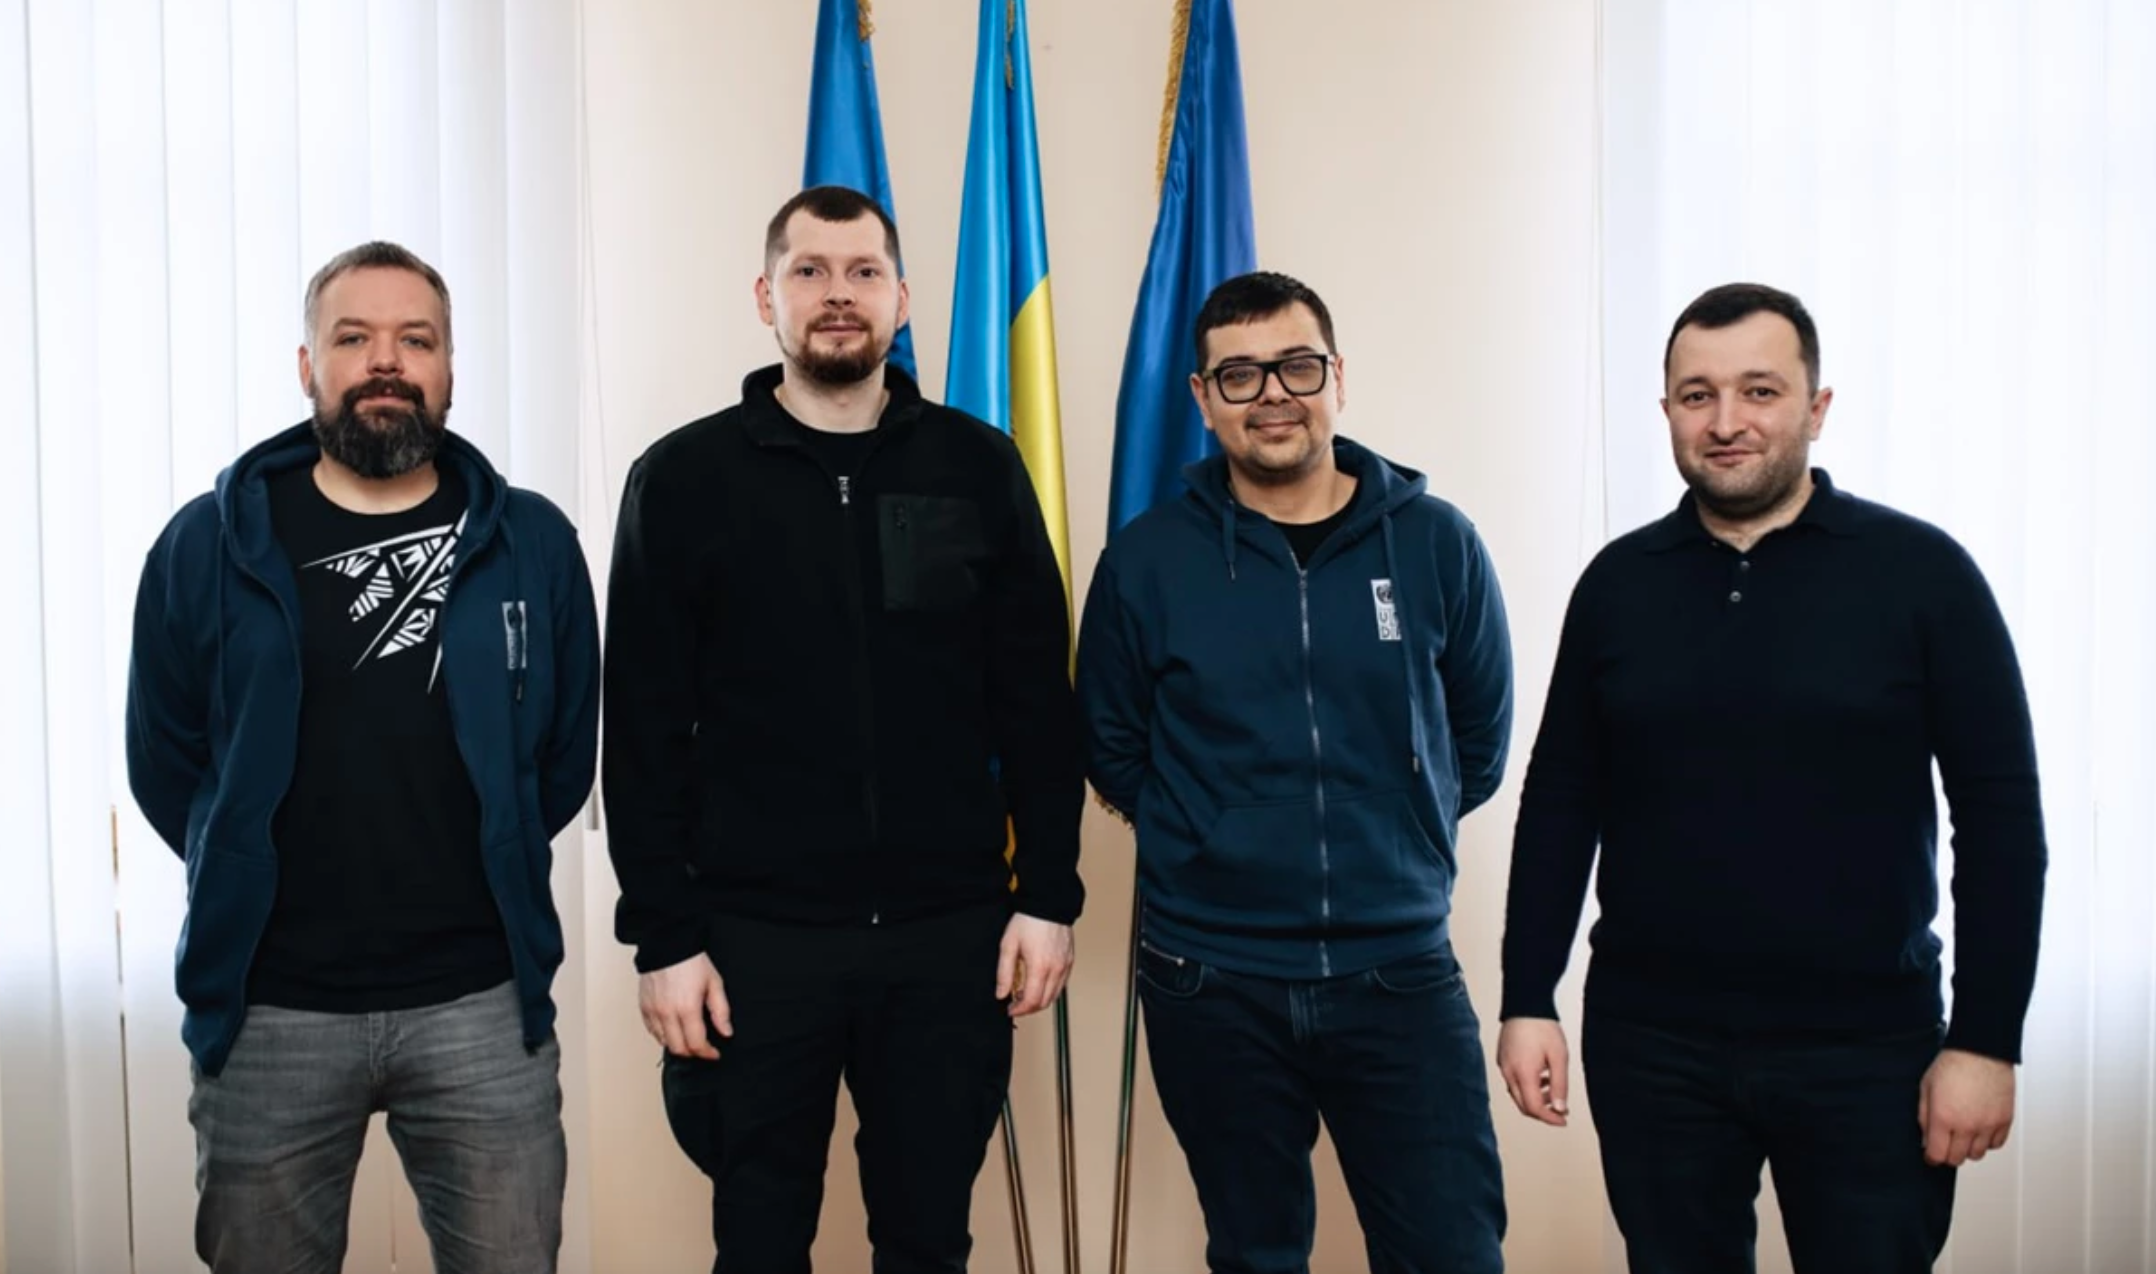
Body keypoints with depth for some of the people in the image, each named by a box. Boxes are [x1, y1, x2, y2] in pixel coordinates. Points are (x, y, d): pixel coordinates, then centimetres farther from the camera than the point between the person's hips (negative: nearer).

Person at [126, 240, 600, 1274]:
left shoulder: (531, 544, 0)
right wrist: (254, 882, 8)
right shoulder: (209, 545, 0)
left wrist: (484, 871, 8)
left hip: (483, 1003, 0)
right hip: (268, 1010, 0)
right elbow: (164, 761, 8)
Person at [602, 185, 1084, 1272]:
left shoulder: (979, 469, 3)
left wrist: (1049, 894, 0)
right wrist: (662, 934, -5)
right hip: (755, 936, -1)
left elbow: (1036, 703, 5)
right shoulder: (683, 479, 0)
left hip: (951, 933, 1)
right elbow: (646, 732, -1)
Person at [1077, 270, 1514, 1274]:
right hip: (1211, 986, 0)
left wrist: (1390, 844, 10)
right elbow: (1113, 752, 7)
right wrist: (1214, 847, 5)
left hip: (1402, 973, 0)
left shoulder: (1436, 543, -2)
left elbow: (1480, 739, 9)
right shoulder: (1146, 561, -3)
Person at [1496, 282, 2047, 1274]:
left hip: (1865, 1046, -2)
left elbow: (2000, 813, -4)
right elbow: (1560, 802, 6)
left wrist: (1987, 1039, -7)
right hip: (1649, 1044, 2)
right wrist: (1528, 1001, 2)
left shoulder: (1920, 573, -5)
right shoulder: (1618, 582, 3)